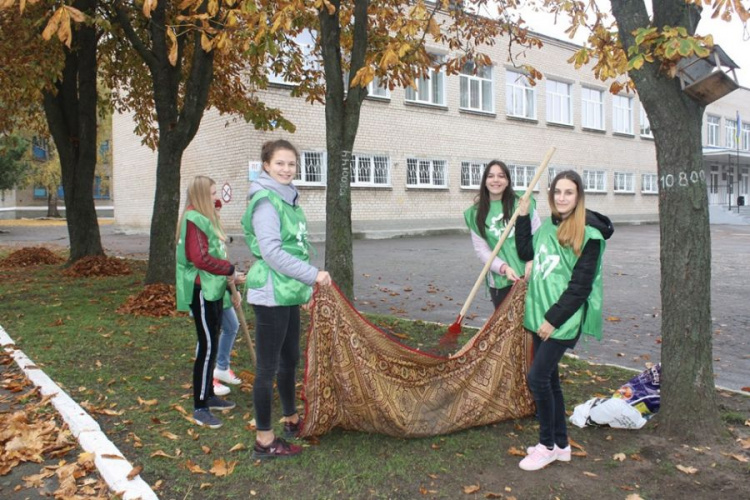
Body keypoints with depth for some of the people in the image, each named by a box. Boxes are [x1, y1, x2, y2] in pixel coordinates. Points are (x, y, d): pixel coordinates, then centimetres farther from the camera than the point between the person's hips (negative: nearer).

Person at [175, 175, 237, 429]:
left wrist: (227, 276, 8)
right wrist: (229, 268, -13)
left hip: (213, 289, 10)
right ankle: (200, 407, 1)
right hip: (201, 291, -10)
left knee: (210, 343, 16)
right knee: (207, 346, -7)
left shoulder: (206, 218, 16)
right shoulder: (194, 221, -16)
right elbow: (200, 258, -24)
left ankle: (208, 395, 29)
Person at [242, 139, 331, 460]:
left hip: (288, 294, 9)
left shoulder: (288, 199, 14)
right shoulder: (265, 200, -14)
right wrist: (313, 276, -19)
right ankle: (264, 441, 13)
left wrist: (305, 287, 19)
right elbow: (271, 251, -22)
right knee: (268, 367, 1)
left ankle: (292, 420, 38)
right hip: (271, 294, -9)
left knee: (290, 359, 20)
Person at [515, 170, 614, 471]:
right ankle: (561, 444, 28)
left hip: (563, 320, -7)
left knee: (537, 377, -8)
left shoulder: (588, 234, -13)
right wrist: (523, 217, 14)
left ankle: (547, 446, 12)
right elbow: (526, 252, 22)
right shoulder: (549, 225, 8)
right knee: (548, 378, 13)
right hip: (540, 315, 7)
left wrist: (553, 319, -16)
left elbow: (580, 286, -15)